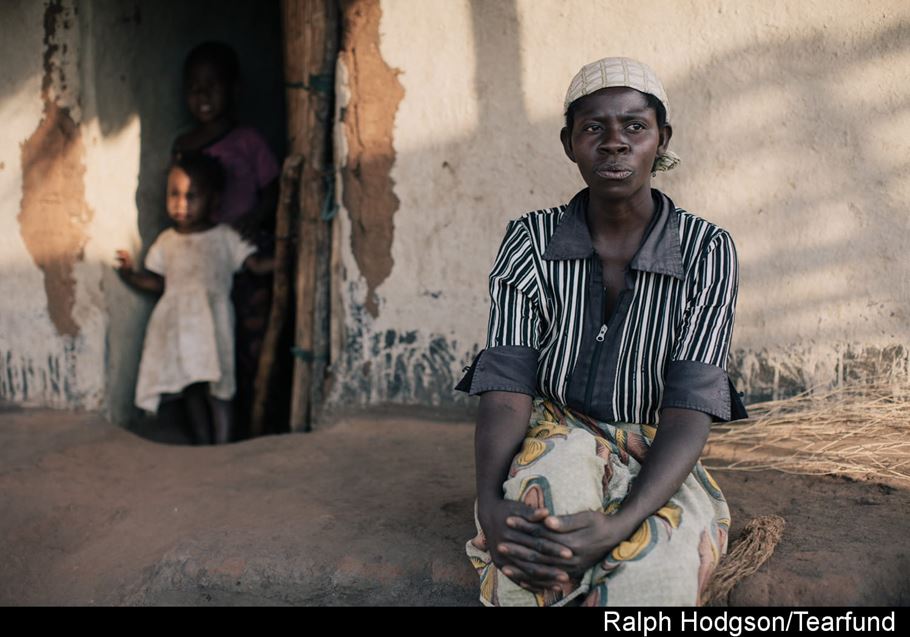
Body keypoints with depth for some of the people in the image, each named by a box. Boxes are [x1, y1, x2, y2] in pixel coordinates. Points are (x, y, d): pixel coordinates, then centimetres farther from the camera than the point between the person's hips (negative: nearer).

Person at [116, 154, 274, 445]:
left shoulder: (225, 238, 0)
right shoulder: (166, 241, 9)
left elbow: (256, 263, -5)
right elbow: (157, 282, 11)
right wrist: (130, 275, -3)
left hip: (212, 323, -3)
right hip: (178, 325, 3)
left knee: (216, 391, -3)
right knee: (191, 389, 11)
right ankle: (203, 445, 23)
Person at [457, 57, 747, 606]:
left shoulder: (707, 251, -6)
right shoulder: (531, 242, -2)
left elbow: (691, 407, -15)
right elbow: (507, 385, -11)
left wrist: (620, 524, -34)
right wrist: (491, 503, -33)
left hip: (655, 464, 0)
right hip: (551, 442, 1)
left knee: (661, 567, -35)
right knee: (557, 474, -36)